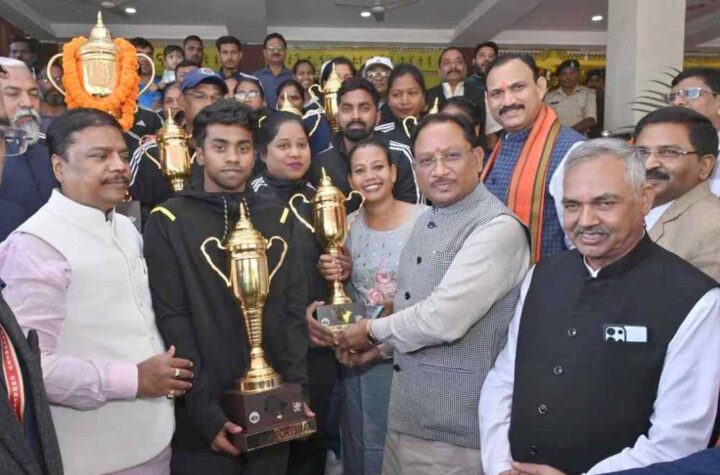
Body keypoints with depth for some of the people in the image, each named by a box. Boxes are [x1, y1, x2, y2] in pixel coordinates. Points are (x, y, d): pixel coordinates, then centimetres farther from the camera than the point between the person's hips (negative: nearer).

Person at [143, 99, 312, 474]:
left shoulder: (276, 220, 7)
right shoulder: (168, 222, -5)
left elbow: (293, 312, 6)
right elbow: (172, 322, -10)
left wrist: (297, 389, -2)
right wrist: (205, 411, -15)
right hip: (204, 416, -3)